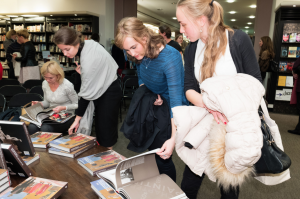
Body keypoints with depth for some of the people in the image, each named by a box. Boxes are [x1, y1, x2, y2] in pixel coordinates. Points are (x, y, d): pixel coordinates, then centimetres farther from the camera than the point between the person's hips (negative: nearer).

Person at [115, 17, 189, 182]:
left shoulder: (170, 57, -32)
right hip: (153, 106, 7)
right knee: (152, 151, 17)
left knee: (163, 156, -4)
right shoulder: (139, 55, -9)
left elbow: (176, 99, -37)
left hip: (172, 112, -7)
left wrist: (173, 139, -44)